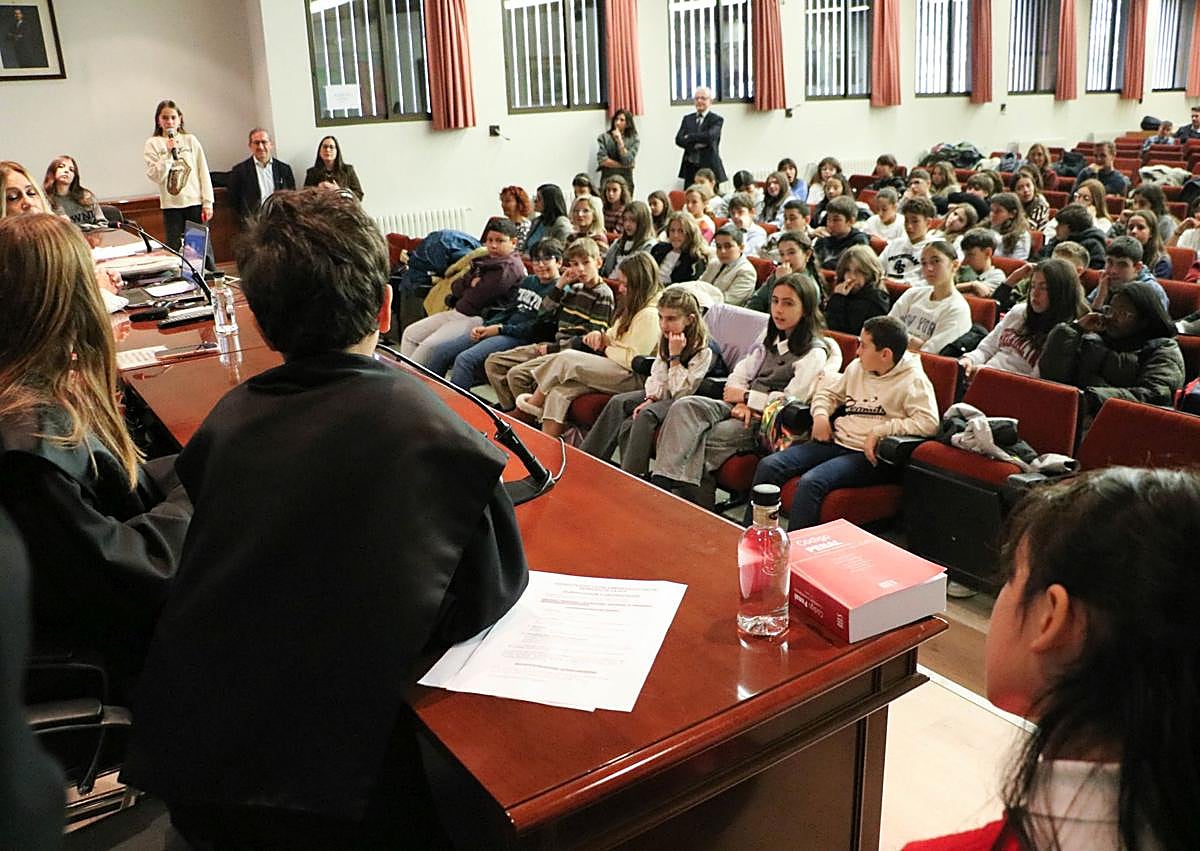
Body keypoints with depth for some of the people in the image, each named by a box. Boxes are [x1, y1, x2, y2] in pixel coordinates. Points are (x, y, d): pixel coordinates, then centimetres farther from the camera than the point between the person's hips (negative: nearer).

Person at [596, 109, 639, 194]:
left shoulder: (634, 140, 5)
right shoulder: (604, 137, 5)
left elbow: (628, 161, -8)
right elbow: (602, 160, -5)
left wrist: (620, 140, -10)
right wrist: (623, 165, -5)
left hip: (626, 181, 1)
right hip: (607, 180, 0)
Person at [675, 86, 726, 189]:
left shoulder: (717, 120, 0)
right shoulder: (687, 119, 14)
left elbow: (710, 136, -19)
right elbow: (679, 139, 2)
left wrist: (689, 137, -7)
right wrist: (695, 145, -13)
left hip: (709, 168, -4)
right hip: (690, 169, 4)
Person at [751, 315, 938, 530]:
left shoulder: (912, 381, -6)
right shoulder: (857, 367, 15)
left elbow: (928, 423, -19)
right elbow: (828, 392, 27)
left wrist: (879, 431, -20)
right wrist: (820, 414, 5)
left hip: (869, 456, -7)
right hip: (836, 442, 7)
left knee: (811, 482, -33)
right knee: (768, 465, -10)